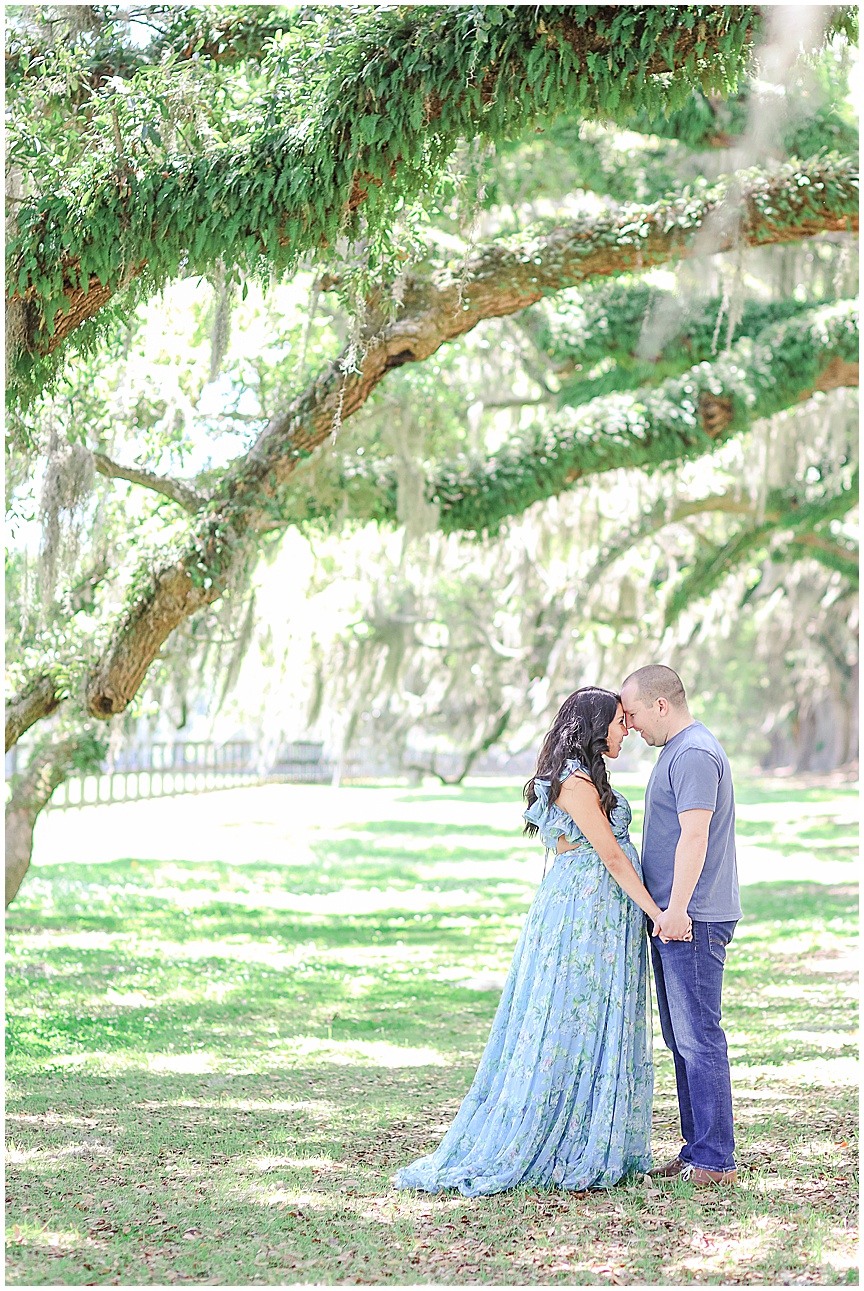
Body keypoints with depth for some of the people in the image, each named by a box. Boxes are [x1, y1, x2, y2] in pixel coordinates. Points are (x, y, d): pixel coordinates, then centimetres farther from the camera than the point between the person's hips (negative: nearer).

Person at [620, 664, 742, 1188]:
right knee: (682, 1039, 13)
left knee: (699, 1037, -8)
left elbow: (694, 834, -23)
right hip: (673, 920, 11)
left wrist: (677, 908, -27)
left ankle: (716, 1160, -5)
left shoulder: (694, 753, -14)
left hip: (693, 920, -11)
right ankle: (697, 1151, 18)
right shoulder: (679, 750, 20)